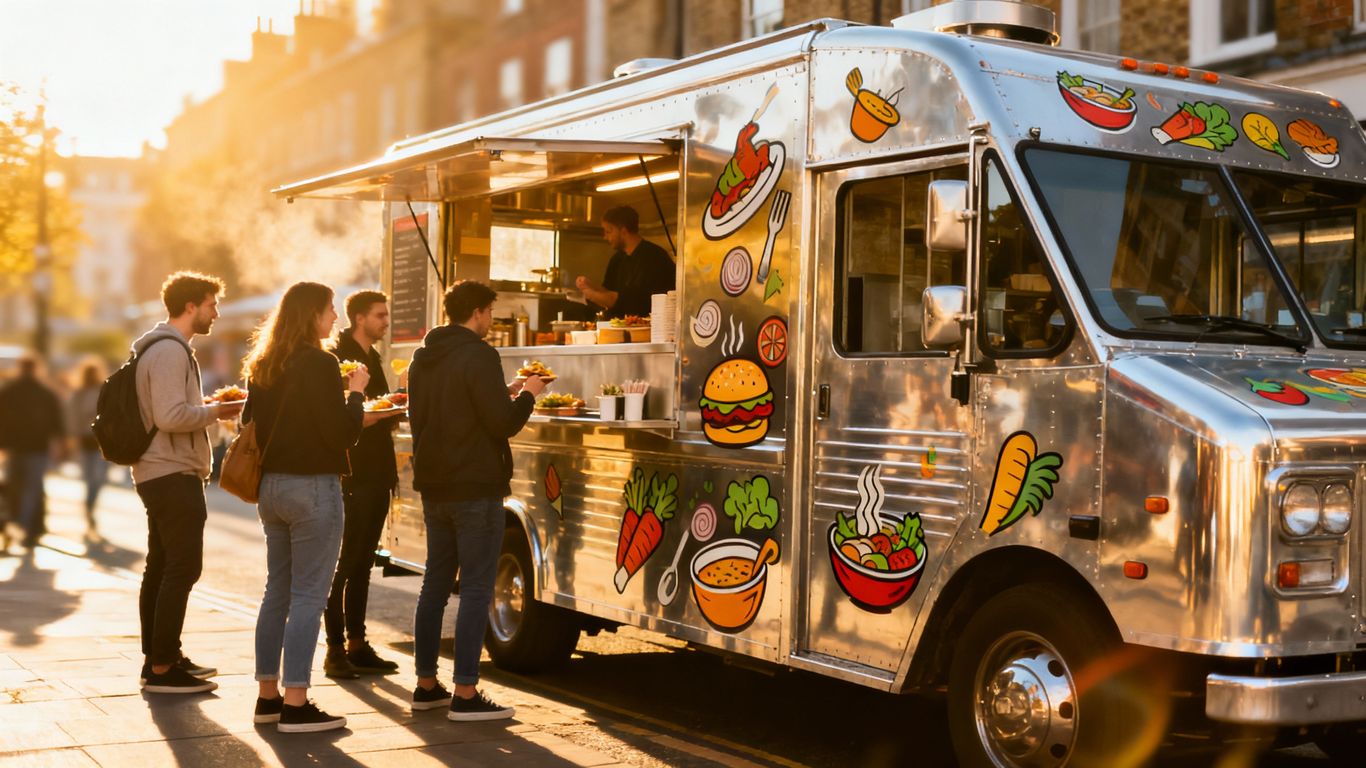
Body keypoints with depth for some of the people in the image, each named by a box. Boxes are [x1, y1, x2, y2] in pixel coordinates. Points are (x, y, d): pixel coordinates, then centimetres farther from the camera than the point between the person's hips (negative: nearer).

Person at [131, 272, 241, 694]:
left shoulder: (165, 347, 17)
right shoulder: (170, 350, -17)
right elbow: (170, 417, -26)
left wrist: (208, 407, 10)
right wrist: (215, 412, -13)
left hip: (160, 474, 11)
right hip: (173, 474, -11)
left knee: (161, 568, 14)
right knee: (182, 568, -9)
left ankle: (158, 657, 22)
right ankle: (162, 668, -6)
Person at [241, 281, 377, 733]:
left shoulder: (262, 367, 10)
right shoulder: (318, 363, -14)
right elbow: (342, 434, -16)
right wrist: (355, 392, 0)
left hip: (270, 487, 8)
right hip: (312, 487, -8)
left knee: (277, 592, 14)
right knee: (308, 595, -4)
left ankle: (268, 696, 20)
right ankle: (295, 706, -3)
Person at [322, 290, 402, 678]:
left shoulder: (371, 358, 18)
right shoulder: (337, 357, -9)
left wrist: (392, 412, 8)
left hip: (376, 474, 9)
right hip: (352, 475, -9)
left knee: (362, 563, 13)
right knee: (344, 563, -5)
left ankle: (357, 644, 19)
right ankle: (335, 650, 0)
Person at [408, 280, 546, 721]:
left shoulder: (423, 358, 12)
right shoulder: (478, 356, -15)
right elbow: (503, 423, -19)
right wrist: (527, 394, 2)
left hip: (434, 487, 8)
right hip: (475, 488, -8)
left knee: (435, 582, 14)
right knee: (476, 588, -4)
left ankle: (426, 685, 20)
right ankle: (465, 695, -4)